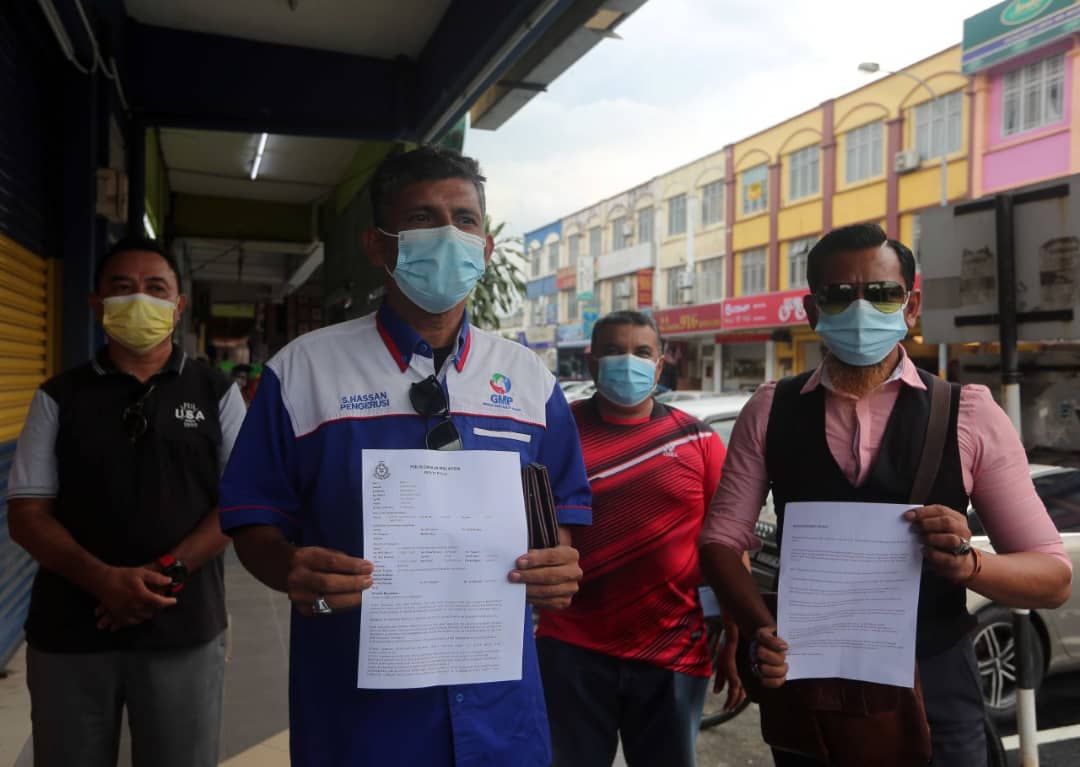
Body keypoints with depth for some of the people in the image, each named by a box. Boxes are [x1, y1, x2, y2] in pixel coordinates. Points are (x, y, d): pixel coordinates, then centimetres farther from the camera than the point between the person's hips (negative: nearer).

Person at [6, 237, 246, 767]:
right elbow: (26, 513, 2)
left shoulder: (216, 393, 4)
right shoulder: (59, 398, 6)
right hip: (69, 631, 1)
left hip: (184, 630, -1)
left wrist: (168, 572, -14)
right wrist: (103, 580, -15)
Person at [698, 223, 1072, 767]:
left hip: (933, 691, -1)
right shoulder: (770, 411, -2)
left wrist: (968, 563, -25)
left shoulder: (970, 416, -6)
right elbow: (722, 539, -1)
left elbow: (1053, 576, -4)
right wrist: (761, 631, -19)